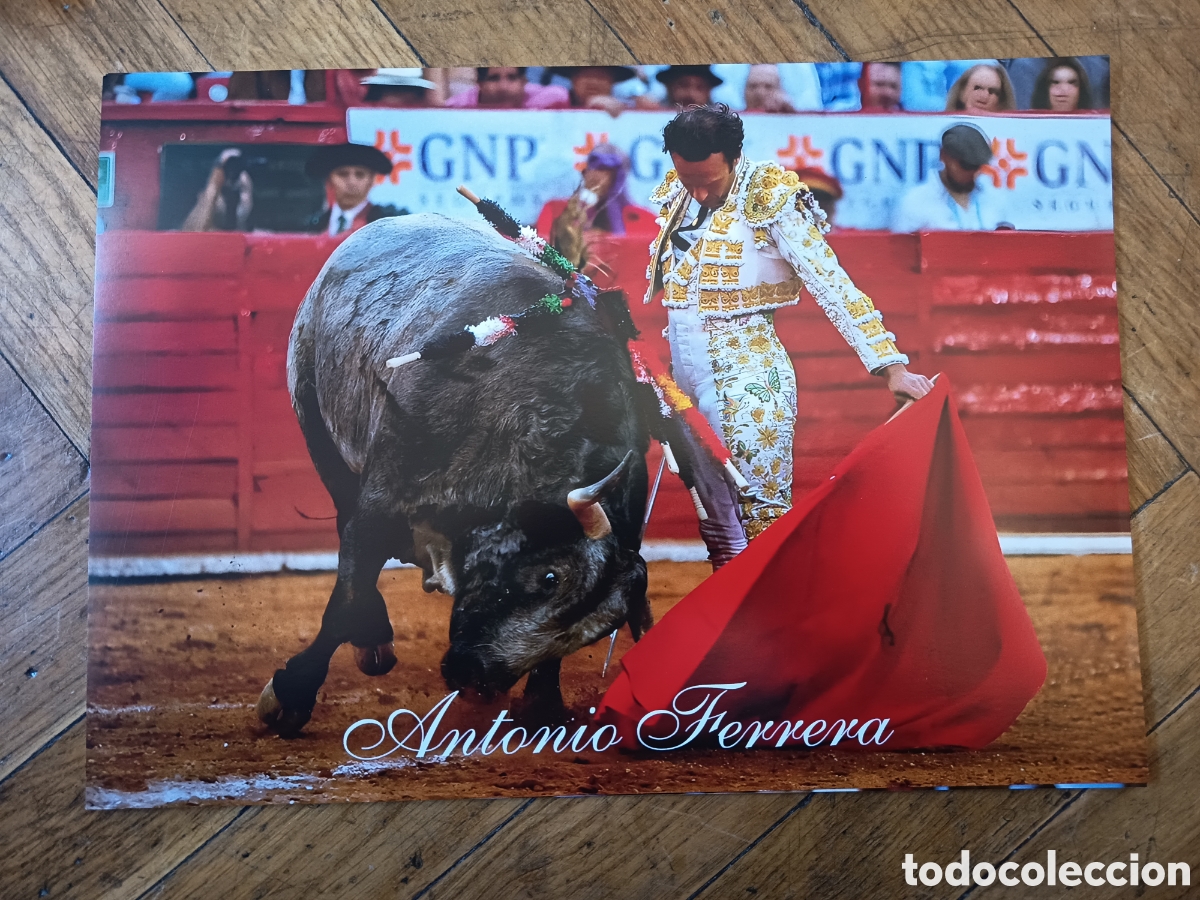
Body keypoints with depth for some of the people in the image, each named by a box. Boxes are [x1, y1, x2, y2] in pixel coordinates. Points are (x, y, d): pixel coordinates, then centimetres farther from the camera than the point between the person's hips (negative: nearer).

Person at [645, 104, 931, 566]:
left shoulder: (768, 198, -12)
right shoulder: (675, 195, 6)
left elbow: (831, 284, -18)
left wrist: (891, 366, -24)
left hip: (748, 371, -6)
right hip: (684, 369, 7)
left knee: (763, 514, -7)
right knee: (713, 510, 14)